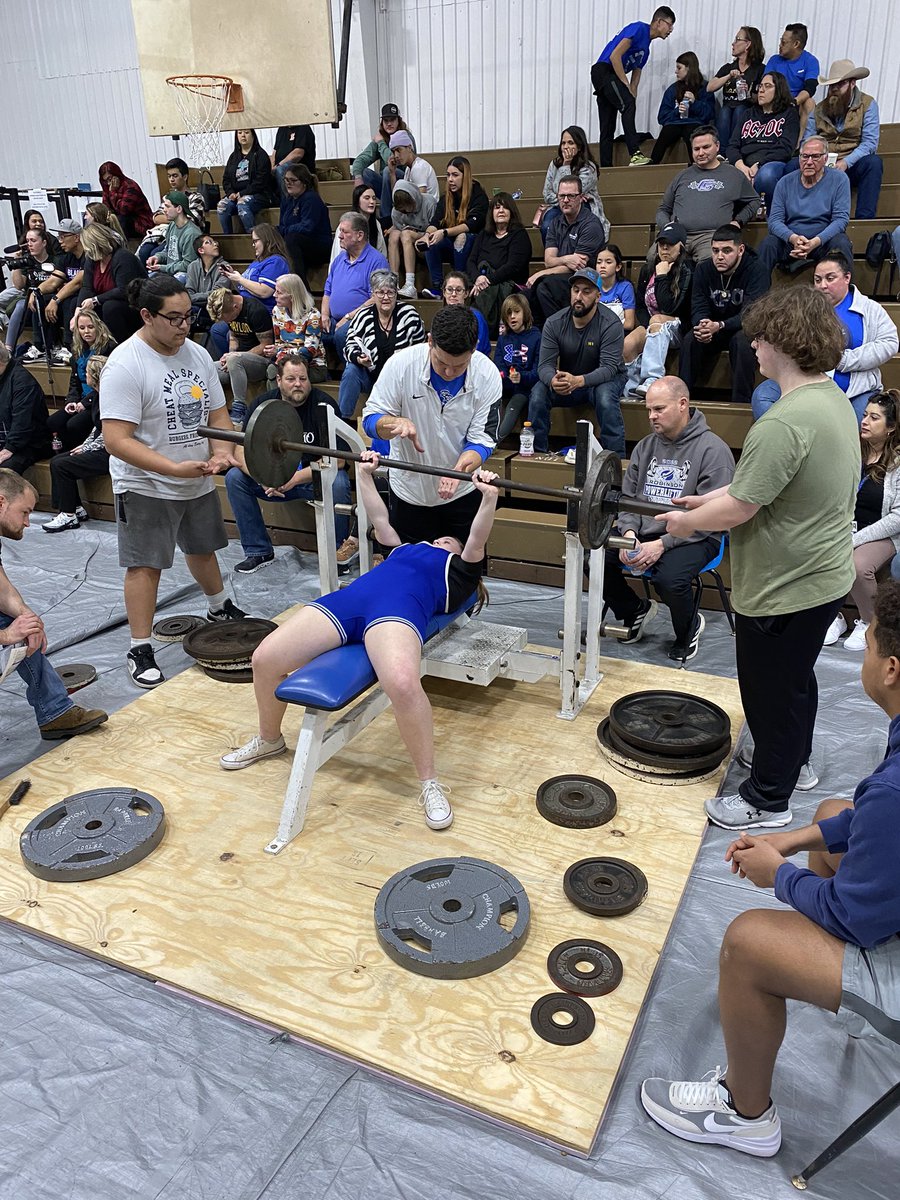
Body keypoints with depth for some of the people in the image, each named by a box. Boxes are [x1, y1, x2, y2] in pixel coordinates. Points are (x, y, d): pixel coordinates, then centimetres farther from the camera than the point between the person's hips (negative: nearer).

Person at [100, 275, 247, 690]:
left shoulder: (197, 354, 2)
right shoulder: (125, 364, -20)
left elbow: (217, 412, 10)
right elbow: (116, 440, -25)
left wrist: (220, 451, -11)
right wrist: (174, 468, -33)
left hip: (199, 482, 7)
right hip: (146, 487, -6)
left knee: (202, 547, 24)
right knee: (145, 564, -1)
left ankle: (219, 608, 47)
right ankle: (140, 651, 9)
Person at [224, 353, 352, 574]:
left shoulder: (324, 404, -14)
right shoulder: (264, 404, -5)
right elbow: (242, 452, -8)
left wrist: (296, 478, -31)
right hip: (275, 478, 4)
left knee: (338, 484, -35)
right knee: (234, 477, -16)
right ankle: (259, 551, -5)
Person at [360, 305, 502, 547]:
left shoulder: (488, 375, -18)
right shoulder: (401, 364, -20)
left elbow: (483, 438, -15)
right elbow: (370, 419, -14)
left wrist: (460, 469, -35)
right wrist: (397, 423, -37)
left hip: (463, 490, 1)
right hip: (409, 488, 0)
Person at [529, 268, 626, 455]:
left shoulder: (610, 324, -19)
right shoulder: (554, 323, -9)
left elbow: (609, 367, -27)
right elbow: (545, 364, -14)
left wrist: (578, 381, -46)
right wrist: (553, 381, -40)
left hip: (603, 379, -3)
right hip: (566, 379, 3)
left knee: (605, 397, -36)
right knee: (538, 393, -25)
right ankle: (537, 453, -11)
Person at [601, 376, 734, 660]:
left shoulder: (712, 449, -10)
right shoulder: (645, 446, 10)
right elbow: (627, 498, 12)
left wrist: (663, 544, -23)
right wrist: (629, 533, -10)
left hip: (693, 537, -6)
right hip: (644, 530, 6)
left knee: (669, 578, -35)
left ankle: (689, 629, 2)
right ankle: (636, 611, 14)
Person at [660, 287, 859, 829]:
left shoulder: (784, 423, -31)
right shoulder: (834, 399, 3)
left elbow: (737, 510, -25)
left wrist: (685, 521, -8)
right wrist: (710, 497, 12)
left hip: (784, 589, -9)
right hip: (826, 575, 9)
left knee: (772, 689, 9)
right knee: (796, 677, 27)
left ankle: (767, 799, 28)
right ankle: (796, 761, 49)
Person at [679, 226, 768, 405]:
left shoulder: (756, 270, -18)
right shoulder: (703, 269, -5)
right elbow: (698, 309, -10)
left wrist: (719, 326, -44)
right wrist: (702, 326, -35)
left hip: (743, 328, -3)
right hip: (712, 330, 3)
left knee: (743, 341, -35)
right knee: (690, 340, -26)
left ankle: (741, 402, -29)